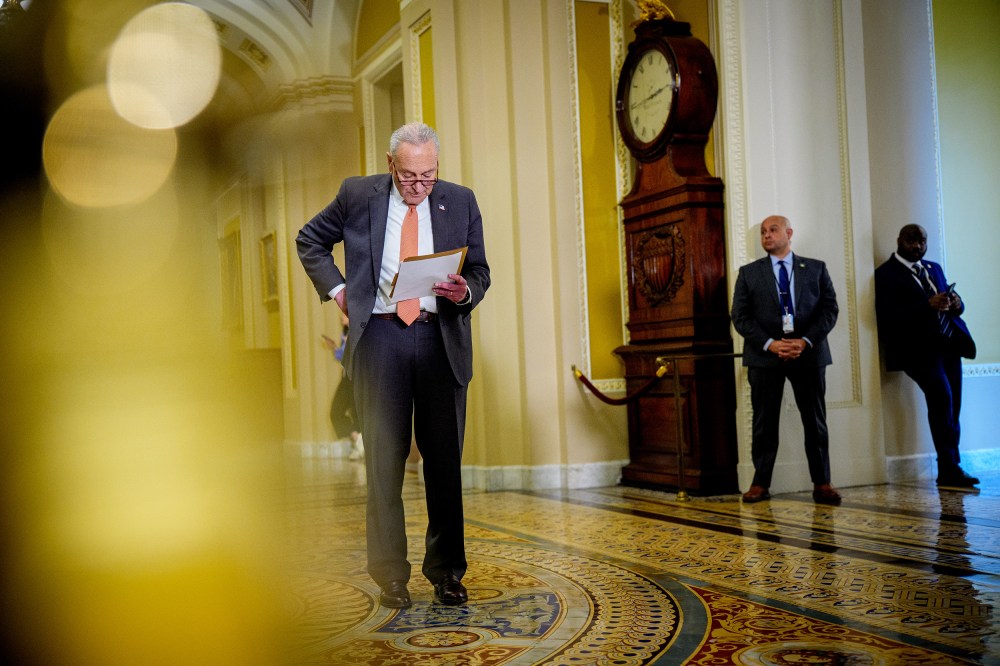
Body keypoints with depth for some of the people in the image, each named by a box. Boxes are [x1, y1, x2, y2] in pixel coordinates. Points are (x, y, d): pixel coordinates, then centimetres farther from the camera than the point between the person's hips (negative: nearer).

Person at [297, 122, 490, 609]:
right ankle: (390, 574, 14)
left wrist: (466, 291, -11)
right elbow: (309, 240, 18)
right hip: (380, 337, -1)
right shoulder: (358, 195, 5)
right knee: (384, 459, 2)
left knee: (445, 459, 4)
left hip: (442, 339, 1)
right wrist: (337, 288, 6)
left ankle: (447, 572, 17)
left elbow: (480, 270, 12)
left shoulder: (460, 202, 8)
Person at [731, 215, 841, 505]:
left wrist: (806, 341, -12)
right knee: (764, 423, 3)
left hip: (808, 352, 1)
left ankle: (822, 484, 13)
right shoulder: (749, 272, 8)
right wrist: (770, 344, -13)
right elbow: (740, 316, 0)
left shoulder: (816, 268, 10)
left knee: (815, 421, 5)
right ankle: (760, 484, 9)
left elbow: (829, 309, 2)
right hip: (764, 354, 0)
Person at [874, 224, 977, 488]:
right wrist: (928, 306, -24)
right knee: (941, 395, -21)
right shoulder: (886, 274, -4)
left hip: (949, 344, 7)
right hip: (918, 348, -7)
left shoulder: (934, 268, 20)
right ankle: (950, 469, -14)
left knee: (952, 406, 6)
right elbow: (887, 317, -16)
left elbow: (953, 302, 20)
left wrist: (956, 303, -5)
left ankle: (950, 471, 14)